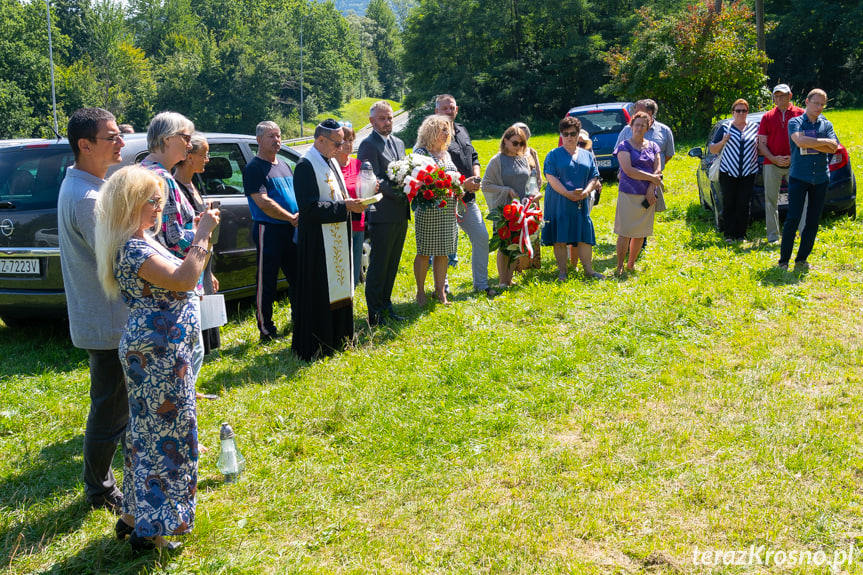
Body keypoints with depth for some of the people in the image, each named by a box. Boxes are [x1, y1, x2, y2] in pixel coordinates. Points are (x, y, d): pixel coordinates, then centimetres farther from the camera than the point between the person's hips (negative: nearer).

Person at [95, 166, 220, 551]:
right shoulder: (131, 250, -21)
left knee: (149, 431, 18)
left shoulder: (143, 241, 11)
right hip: (157, 353, -11)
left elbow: (182, 274, 19)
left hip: (160, 349, 11)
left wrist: (202, 239, 10)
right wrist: (201, 236, -25)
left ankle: (135, 514, 30)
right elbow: (183, 280, -31)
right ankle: (149, 530, 8)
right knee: (167, 433, -2)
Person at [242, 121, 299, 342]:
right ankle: (266, 329, 7)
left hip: (292, 230, 8)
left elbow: (296, 194, 21)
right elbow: (263, 202, -17)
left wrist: (301, 215, 0)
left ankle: (298, 320, 28)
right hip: (269, 230, -8)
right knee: (267, 282, -1)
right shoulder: (254, 168, -7)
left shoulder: (284, 166, 17)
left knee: (298, 277, 14)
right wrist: (292, 218, -15)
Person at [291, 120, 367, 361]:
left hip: (337, 238, 9)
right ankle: (315, 347, 6)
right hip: (318, 241, -9)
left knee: (337, 287, 15)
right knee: (319, 295, -3)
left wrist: (351, 203, 1)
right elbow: (310, 208, -23)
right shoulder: (306, 166, -16)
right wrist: (344, 207, -22)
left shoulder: (331, 162, 12)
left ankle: (337, 339, 25)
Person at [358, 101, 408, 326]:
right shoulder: (368, 145, -9)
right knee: (379, 265, -1)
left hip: (400, 215, 8)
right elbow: (374, 180, -16)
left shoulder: (399, 143, 16)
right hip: (382, 214, -8)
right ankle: (375, 313, 7)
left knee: (392, 265, 14)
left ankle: (386, 305, 24)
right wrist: (398, 194, -20)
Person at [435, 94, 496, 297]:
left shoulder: (462, 131, 15)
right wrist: (462, 183, -18)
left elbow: (473, 157, 21)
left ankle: (481, 284, 20)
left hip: (467, 197, 8)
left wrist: (476, 177, 1)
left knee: (482, 237, 8)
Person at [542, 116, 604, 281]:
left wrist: (586, 192, -11)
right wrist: (567, 193, -19)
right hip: (559, 204, -3)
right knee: (560, 237, -1)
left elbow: (594, 177, 9)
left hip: (581, 204, 3)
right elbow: (551, 177, -9)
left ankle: (588, 269, 10)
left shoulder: (587, 155, 13)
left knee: (584, 236, 3)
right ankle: (562, 271, 9)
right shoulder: (554, 155, 2)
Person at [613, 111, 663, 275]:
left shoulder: (653, 146, 12)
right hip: (628, 194, -4)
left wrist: (651, 189, -10)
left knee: (641, 233, 7)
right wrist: (652, 178, -10)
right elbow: (628, 170, -12)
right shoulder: (624, 146, -1)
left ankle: (631, 264, 19)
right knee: (625, 233, -5)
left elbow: (658, 170, 5)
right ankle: (619, 266, 5)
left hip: (647, 195, 4)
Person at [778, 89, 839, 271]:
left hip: (821, 179, 4)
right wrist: (824, 142, -8)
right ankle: (783, 260, -3)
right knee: (792, 219, -9)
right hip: (798, 177, -4)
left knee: (813, 221, 5)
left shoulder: (826, 124, 11)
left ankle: (802, 259, 14)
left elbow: (833, 148, -3)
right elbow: (799, 141, -16)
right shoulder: (795, 122, 2)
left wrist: (810, 143, -10)